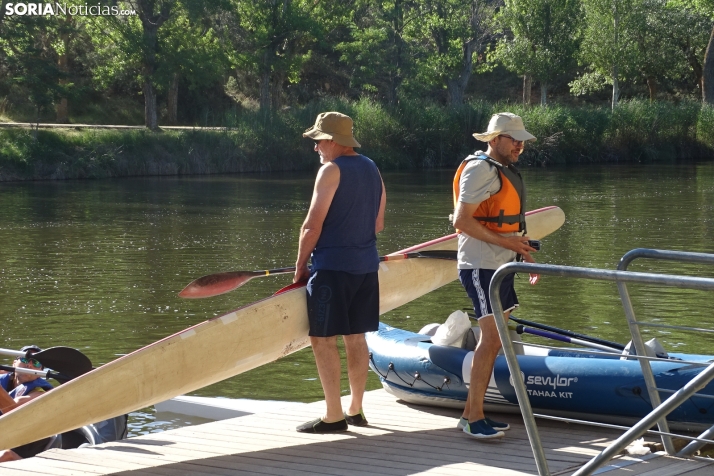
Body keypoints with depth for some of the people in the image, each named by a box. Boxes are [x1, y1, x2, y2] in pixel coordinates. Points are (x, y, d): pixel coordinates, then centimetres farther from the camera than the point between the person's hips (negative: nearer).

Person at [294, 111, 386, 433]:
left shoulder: (331, 170, -11)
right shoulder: (372, 169, 13)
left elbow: (312, 225, -14)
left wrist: (300, 265, -4)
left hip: (333, 267, -8)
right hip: (366, 265, 8)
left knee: (323, 339, -4)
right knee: (355, 337, 14)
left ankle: (334, 417, -6)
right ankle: (355, 410, 19)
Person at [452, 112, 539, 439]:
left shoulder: (505, 171, 19)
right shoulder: (480, 169, -14)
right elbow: (462, 221, -21)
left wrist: (525, 255, 16)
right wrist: (506, 242, -22)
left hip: (500, 266, 10)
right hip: (481, 267, -10)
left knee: (494, 340, 11)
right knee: (491, 337, -13)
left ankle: (471, 413, 16)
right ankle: (474, 419, -11)